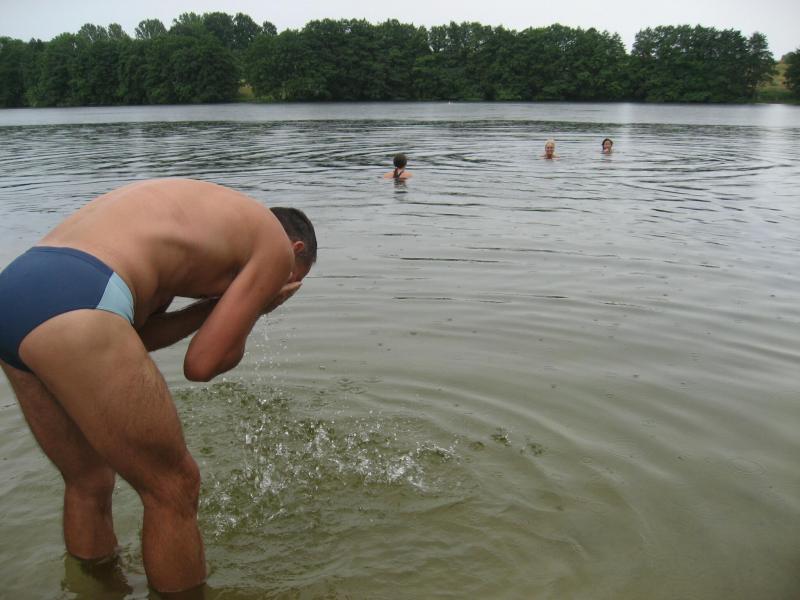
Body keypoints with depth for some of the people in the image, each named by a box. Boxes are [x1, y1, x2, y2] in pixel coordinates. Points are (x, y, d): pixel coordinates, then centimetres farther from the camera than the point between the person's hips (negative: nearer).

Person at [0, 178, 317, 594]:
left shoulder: (196, 217, 31)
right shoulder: (276, 244, 10)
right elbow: (201, 364, 3)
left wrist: (219, 303, 23)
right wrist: (248, 312, 21)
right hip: (71, 309, -9)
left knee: (88, 484, 26)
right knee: (173, 488, 9)